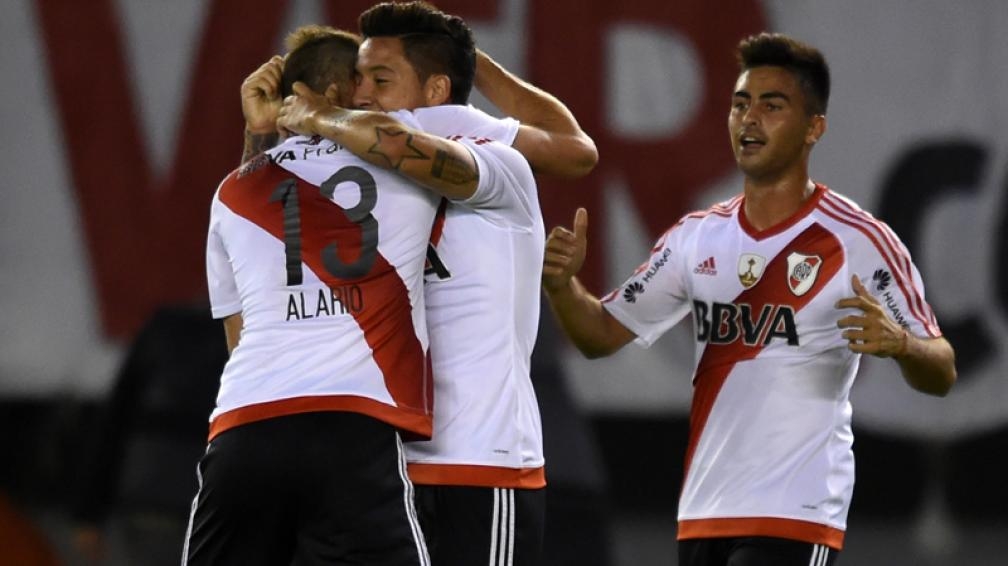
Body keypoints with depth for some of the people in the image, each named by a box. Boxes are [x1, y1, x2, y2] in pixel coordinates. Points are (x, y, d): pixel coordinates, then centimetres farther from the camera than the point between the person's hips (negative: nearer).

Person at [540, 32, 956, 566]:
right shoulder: (697, 237, 10)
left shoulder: (859, 240, -7)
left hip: (794, 518, -7)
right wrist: (562, 284, -7)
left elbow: (941, 374, -6)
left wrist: (898, 342, -29)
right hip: (702, 515, 7)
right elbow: (602, 334, 15)